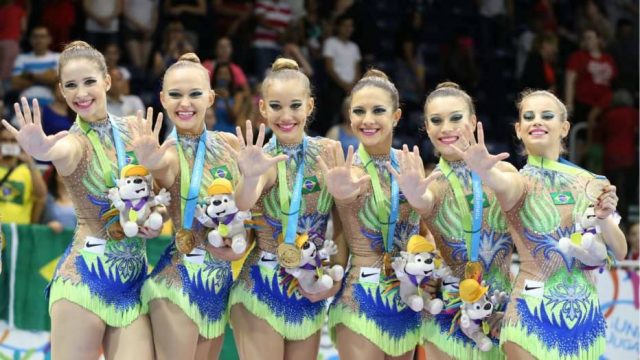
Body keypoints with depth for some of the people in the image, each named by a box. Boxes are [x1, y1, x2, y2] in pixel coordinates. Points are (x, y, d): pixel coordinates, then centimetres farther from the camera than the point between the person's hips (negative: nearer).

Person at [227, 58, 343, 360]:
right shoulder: (264, 160, -14)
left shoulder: (329, 151, -2)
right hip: (262, 293, -4)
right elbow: (244, 203, -35)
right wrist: (251, 177, -55)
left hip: (312, 294, 4)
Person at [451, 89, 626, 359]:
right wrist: (484, 171, -54)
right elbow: (502, 184, -31)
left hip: (586, 314, 3)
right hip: (533, 315, -3)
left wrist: (604, 218, -14)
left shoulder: (588, 182, 6)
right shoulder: (520, 181, -4)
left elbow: (620, 252, 7)